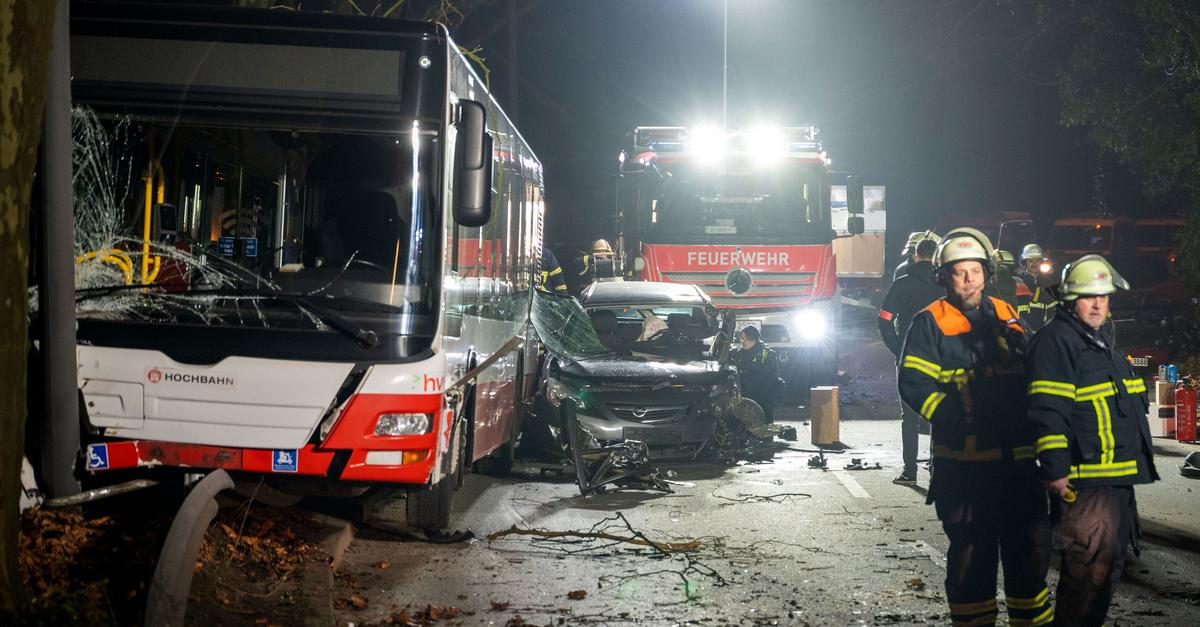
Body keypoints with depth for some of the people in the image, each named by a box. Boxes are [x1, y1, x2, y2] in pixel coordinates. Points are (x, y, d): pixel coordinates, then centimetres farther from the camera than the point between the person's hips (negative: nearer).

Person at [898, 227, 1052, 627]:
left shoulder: (1007, 317, 14)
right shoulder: (930, 323, -1)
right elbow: (914, 383, -9)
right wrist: (955, 419, -18)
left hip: (1017, 456, 5)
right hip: (963, 458, -5)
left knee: (1030, 545, 10)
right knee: (971, 552, 2)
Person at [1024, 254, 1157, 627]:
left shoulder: (1103, 341, 19)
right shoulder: (1055, 341, -12)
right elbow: (1047, 411, -19)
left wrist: (1137, 466, 29)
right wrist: (1055, 470, -24)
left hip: (1118, 480, 10)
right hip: (1084, 484, -10)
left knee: (1109, 566, 16)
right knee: (1089, 568, -11)